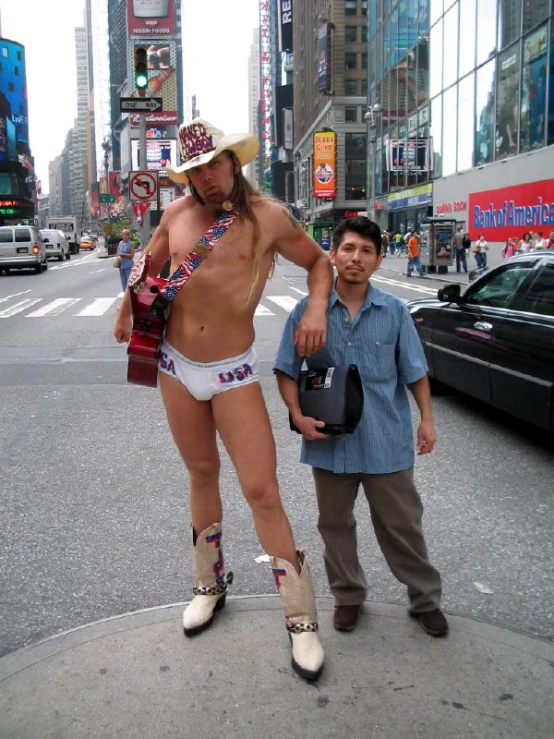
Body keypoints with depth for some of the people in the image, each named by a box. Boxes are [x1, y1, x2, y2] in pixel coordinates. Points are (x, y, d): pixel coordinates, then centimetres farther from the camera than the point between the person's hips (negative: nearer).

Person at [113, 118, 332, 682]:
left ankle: (301, 621, 5)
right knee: (202, 475, 17)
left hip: (233, 372, -4)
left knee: (261, 491, -7)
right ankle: (210, 585, 36)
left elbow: (319, 261, 5)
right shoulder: (176, 215, 3)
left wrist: (317, 307, -12)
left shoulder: (267, 217, -7)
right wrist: (126, 309, 12)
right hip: (176, 367, 4)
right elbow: (149, 265, 22)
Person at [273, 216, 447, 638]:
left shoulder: (394, 312, -2)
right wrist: (298, 416, -10)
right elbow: (287, 371, 1)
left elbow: (415, 371, 5)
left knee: (402, 524, 12)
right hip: (330, 441, 1)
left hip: (387, 441, 0)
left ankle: (426, 599, 31)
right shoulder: (308, 311, -4)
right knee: (335, 524, 16)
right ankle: (348, 596, 36)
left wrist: (427, 419, 0)